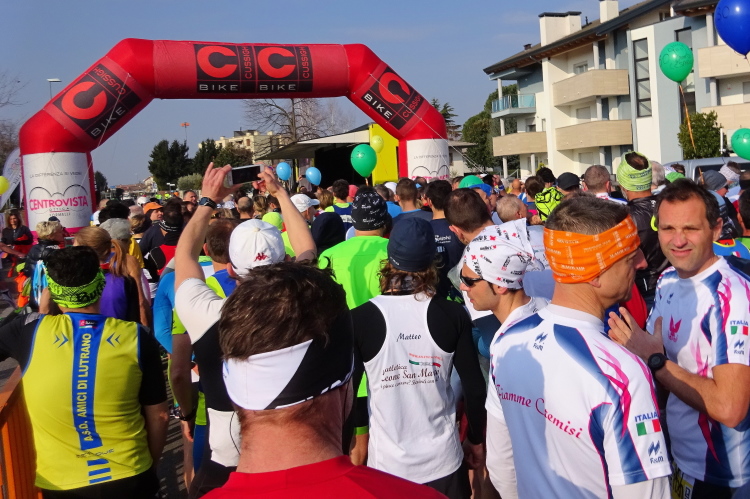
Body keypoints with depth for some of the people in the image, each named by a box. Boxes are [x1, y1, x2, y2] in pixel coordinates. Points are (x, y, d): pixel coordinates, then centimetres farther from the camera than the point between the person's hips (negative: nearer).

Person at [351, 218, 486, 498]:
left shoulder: (359, 320, -15)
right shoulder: (453, 315, -11)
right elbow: (474, 388, -5)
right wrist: (476, 440, 11)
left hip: (386, 464, -1)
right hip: (443, 460, 1)